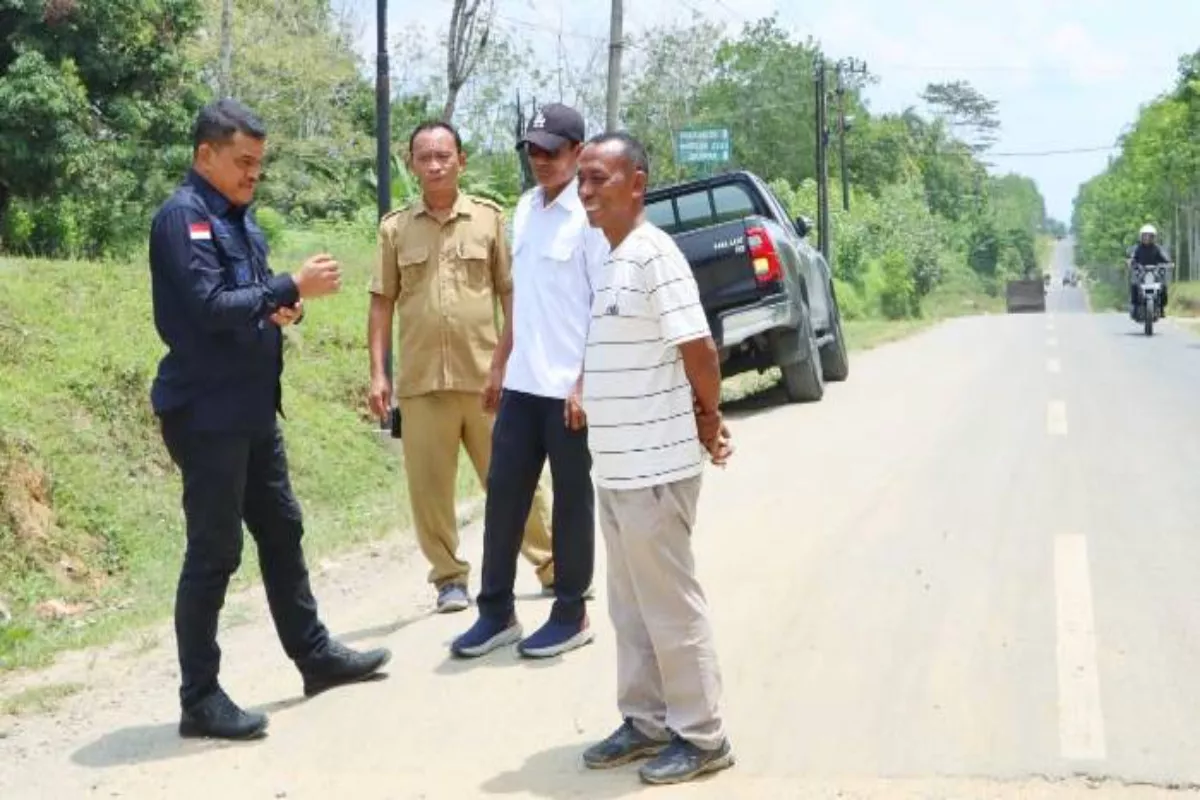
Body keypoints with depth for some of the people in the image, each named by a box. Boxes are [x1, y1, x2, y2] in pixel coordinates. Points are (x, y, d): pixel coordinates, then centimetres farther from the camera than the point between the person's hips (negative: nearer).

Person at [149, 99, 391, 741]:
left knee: (282, 531, 18)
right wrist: (293, 288, -22)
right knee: (213, 552, -4)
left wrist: (282, 306, -3)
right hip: (206, 412, -9)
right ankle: (200, 699, 5)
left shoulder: (239, 216, 13)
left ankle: (314, 654, 32)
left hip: (253, 406, 9)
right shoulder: (183, 217, -15)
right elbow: (209, 306, -25)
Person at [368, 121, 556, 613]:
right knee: (429, 486, 5)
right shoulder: (395, 228, 5)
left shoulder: (488, 218, 3)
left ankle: (552, 565, 19)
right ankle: (450, 577, 19)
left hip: (486, 375, -1)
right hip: (421, 380, 1)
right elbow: (382, 302, 7)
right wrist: (378, 372, 1)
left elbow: (511, 292, 5)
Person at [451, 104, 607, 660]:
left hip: (569, 387, -7)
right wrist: (499, 365, 17)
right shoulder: (525, 209, 11)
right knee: (504, 493, 9)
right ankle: (496, 611, 19)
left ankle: (571, 615, 17)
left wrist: (585, 383, -17)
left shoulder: (589, 215, -11)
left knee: (571, 500, 5)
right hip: (522, 383, 7)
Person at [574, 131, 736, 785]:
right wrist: (707, 423, 13)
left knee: (671, 606, 1)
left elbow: (700, 352, -18)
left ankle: (701, 737, 13)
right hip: (616, 466, 9)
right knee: (630, 606, 16)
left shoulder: (652, 256, -16)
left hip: (655, 466, -9)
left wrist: (707, 419, -2)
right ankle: (646, 722, 27)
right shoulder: (604, 261, 12)